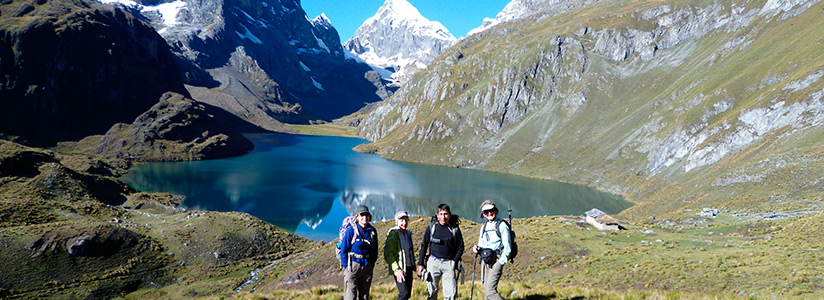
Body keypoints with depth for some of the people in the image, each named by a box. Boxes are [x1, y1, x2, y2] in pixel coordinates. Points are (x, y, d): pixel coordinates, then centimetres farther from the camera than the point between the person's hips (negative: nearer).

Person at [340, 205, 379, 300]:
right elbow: (343, 250, -6)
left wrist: (371, 266, 7)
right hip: (353, 265, -4)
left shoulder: (372, 231, 4)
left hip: (367, 267, 5)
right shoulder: (351, 230, -10)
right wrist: (346, 267, -7)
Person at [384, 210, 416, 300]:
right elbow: (387, 255, -15)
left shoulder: (408, 233, 13)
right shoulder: (393, 234, -11)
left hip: (409, 268, 8)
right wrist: (397, 269, -22)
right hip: (399, 269, -8)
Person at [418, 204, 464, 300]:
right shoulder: (431, 228, 3)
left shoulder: (455, 229, 2)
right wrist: (420, 264, 5)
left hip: (449, 263, 0)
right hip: (433, 262, 1)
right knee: (432, 292, 5)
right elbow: (424, 246, 8)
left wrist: (454, 261, -2)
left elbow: (460, 247, 10)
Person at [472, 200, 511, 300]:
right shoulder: (483, 227, 15)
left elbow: (507, 248, -7)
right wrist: (477, 248, 0)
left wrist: (501, 263, -14)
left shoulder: (502, 225, -4)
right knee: (486, 289, 7)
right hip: (485, 260, 7)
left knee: (490, 290, -18)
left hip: (496, 260, -6)